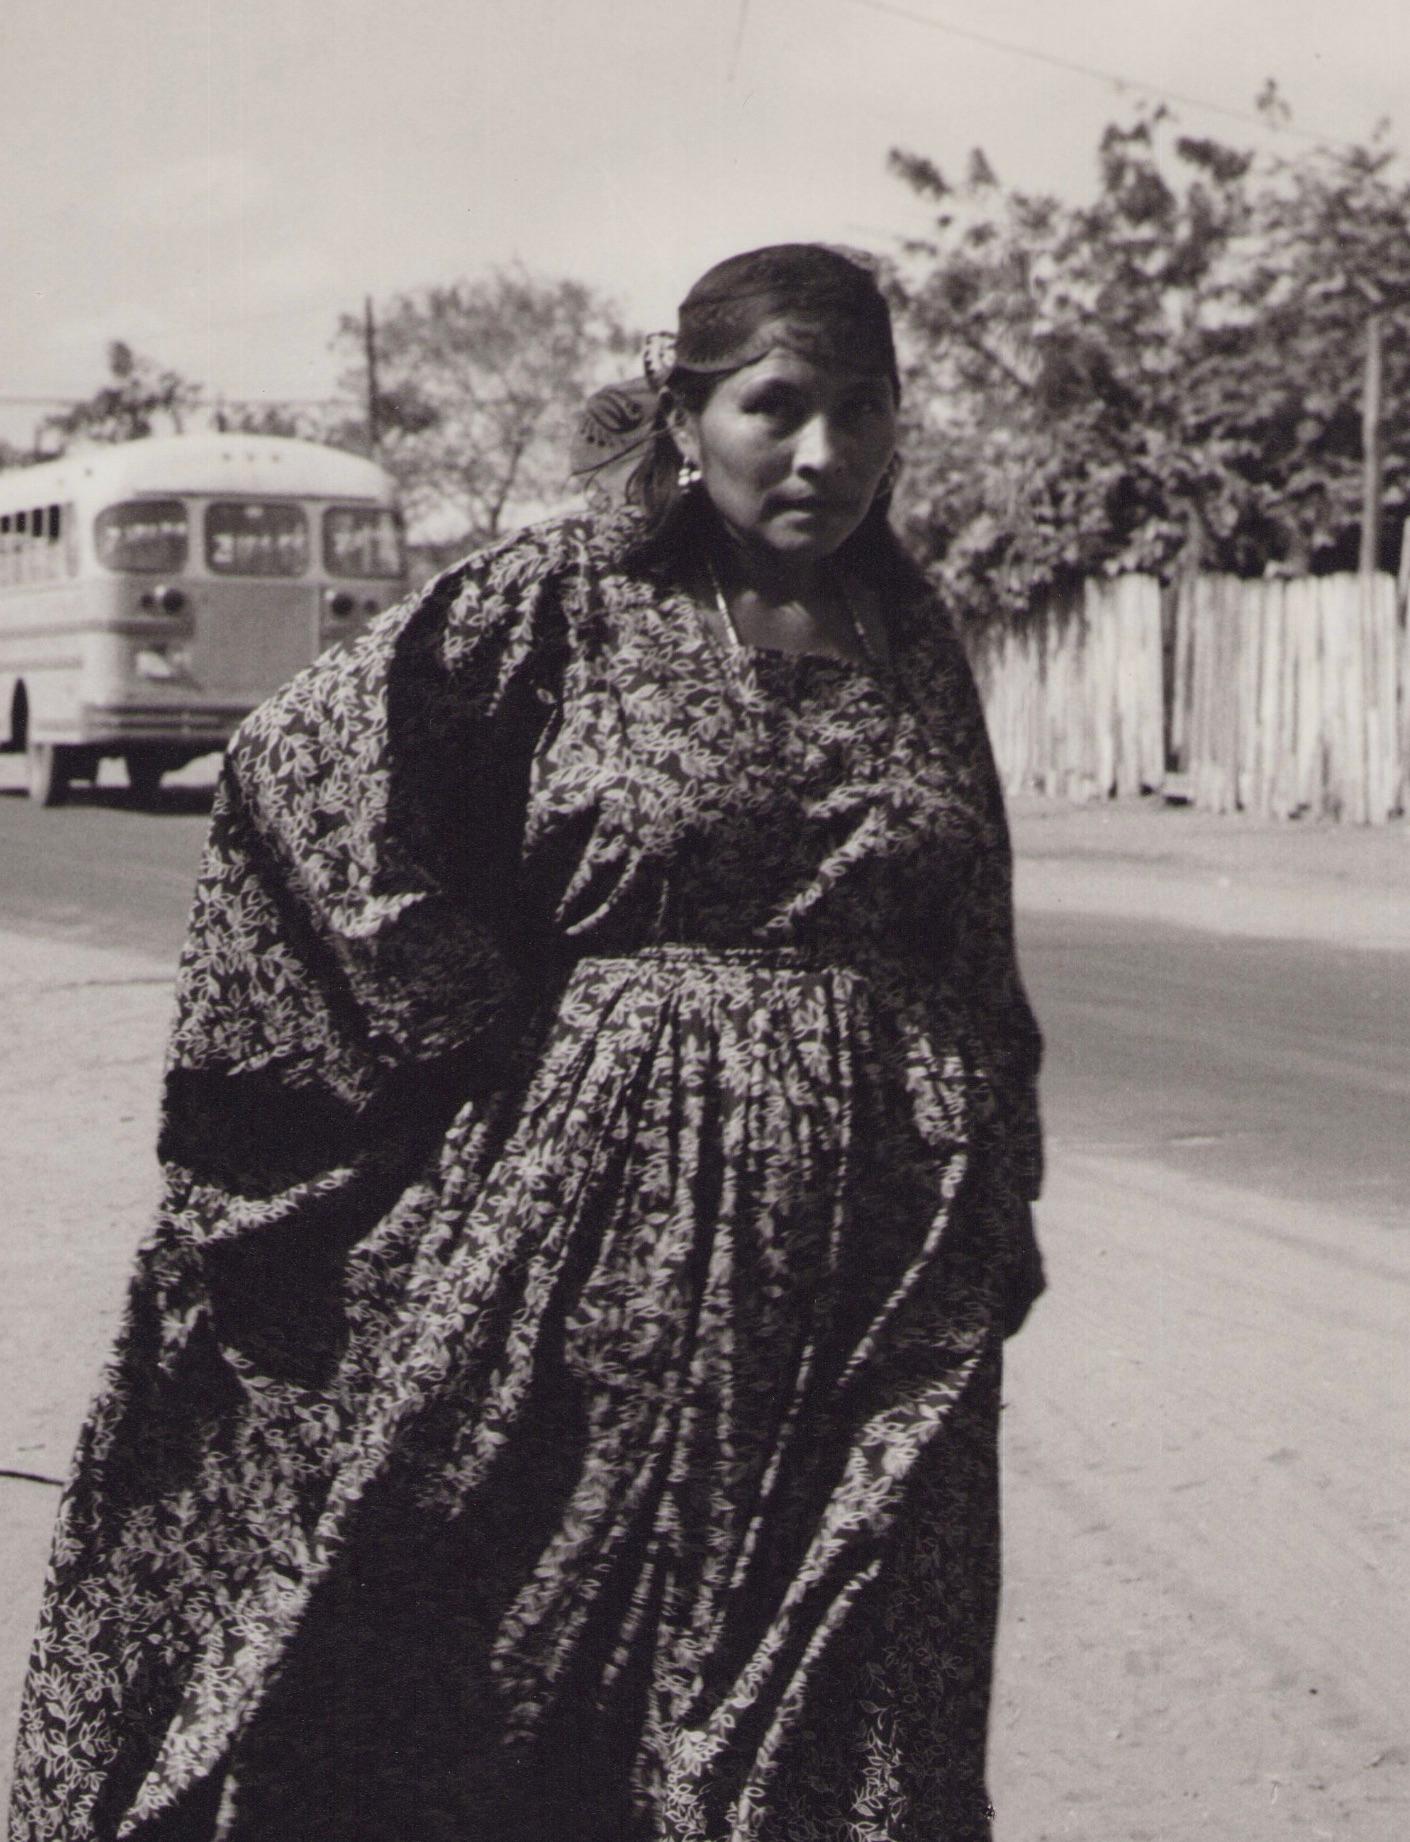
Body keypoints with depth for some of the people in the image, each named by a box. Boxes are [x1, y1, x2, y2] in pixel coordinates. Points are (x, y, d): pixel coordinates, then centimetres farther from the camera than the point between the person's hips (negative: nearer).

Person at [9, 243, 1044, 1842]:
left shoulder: (913, 646, 11)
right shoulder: (564, 599, -2)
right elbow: (295, 764, -7)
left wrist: (995, 1222, 14)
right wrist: (481, 1027, -9)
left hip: (879, 1262, 4)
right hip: (600, 1204, -3)